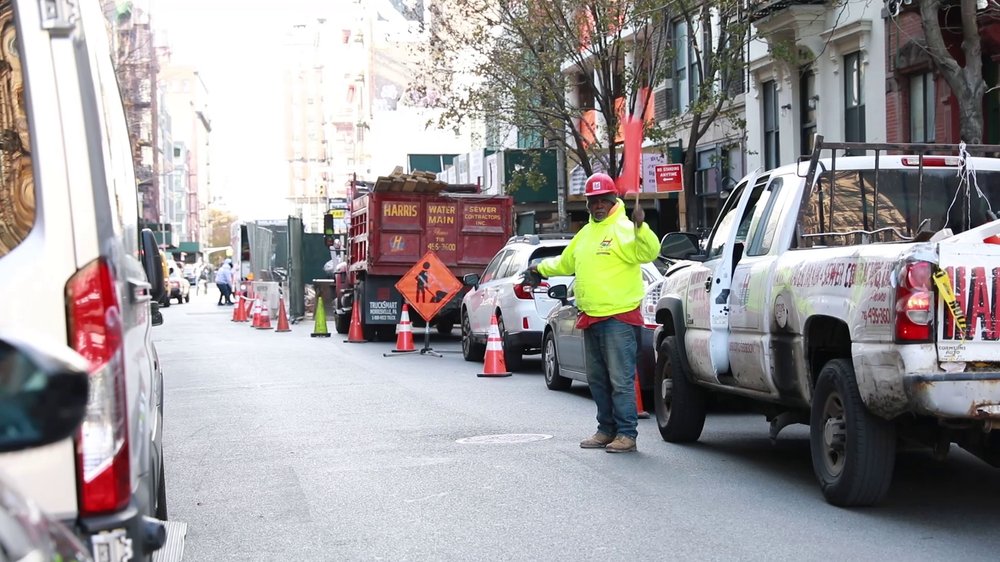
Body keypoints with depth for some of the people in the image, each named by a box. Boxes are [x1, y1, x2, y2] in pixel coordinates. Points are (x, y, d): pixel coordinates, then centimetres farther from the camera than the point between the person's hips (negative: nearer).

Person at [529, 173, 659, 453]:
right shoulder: (585, 234, 18)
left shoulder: (623, 228, -8)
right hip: (591, 319, 9)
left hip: (619, 317, -9)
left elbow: (648, 252, -25)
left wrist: (641, 227, -40)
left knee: (621, 379, -8)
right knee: (598, 380, 14)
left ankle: (627, 433, -3)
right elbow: (565, 263, 35)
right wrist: (542, 268, 43)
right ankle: (607, 430, 23)